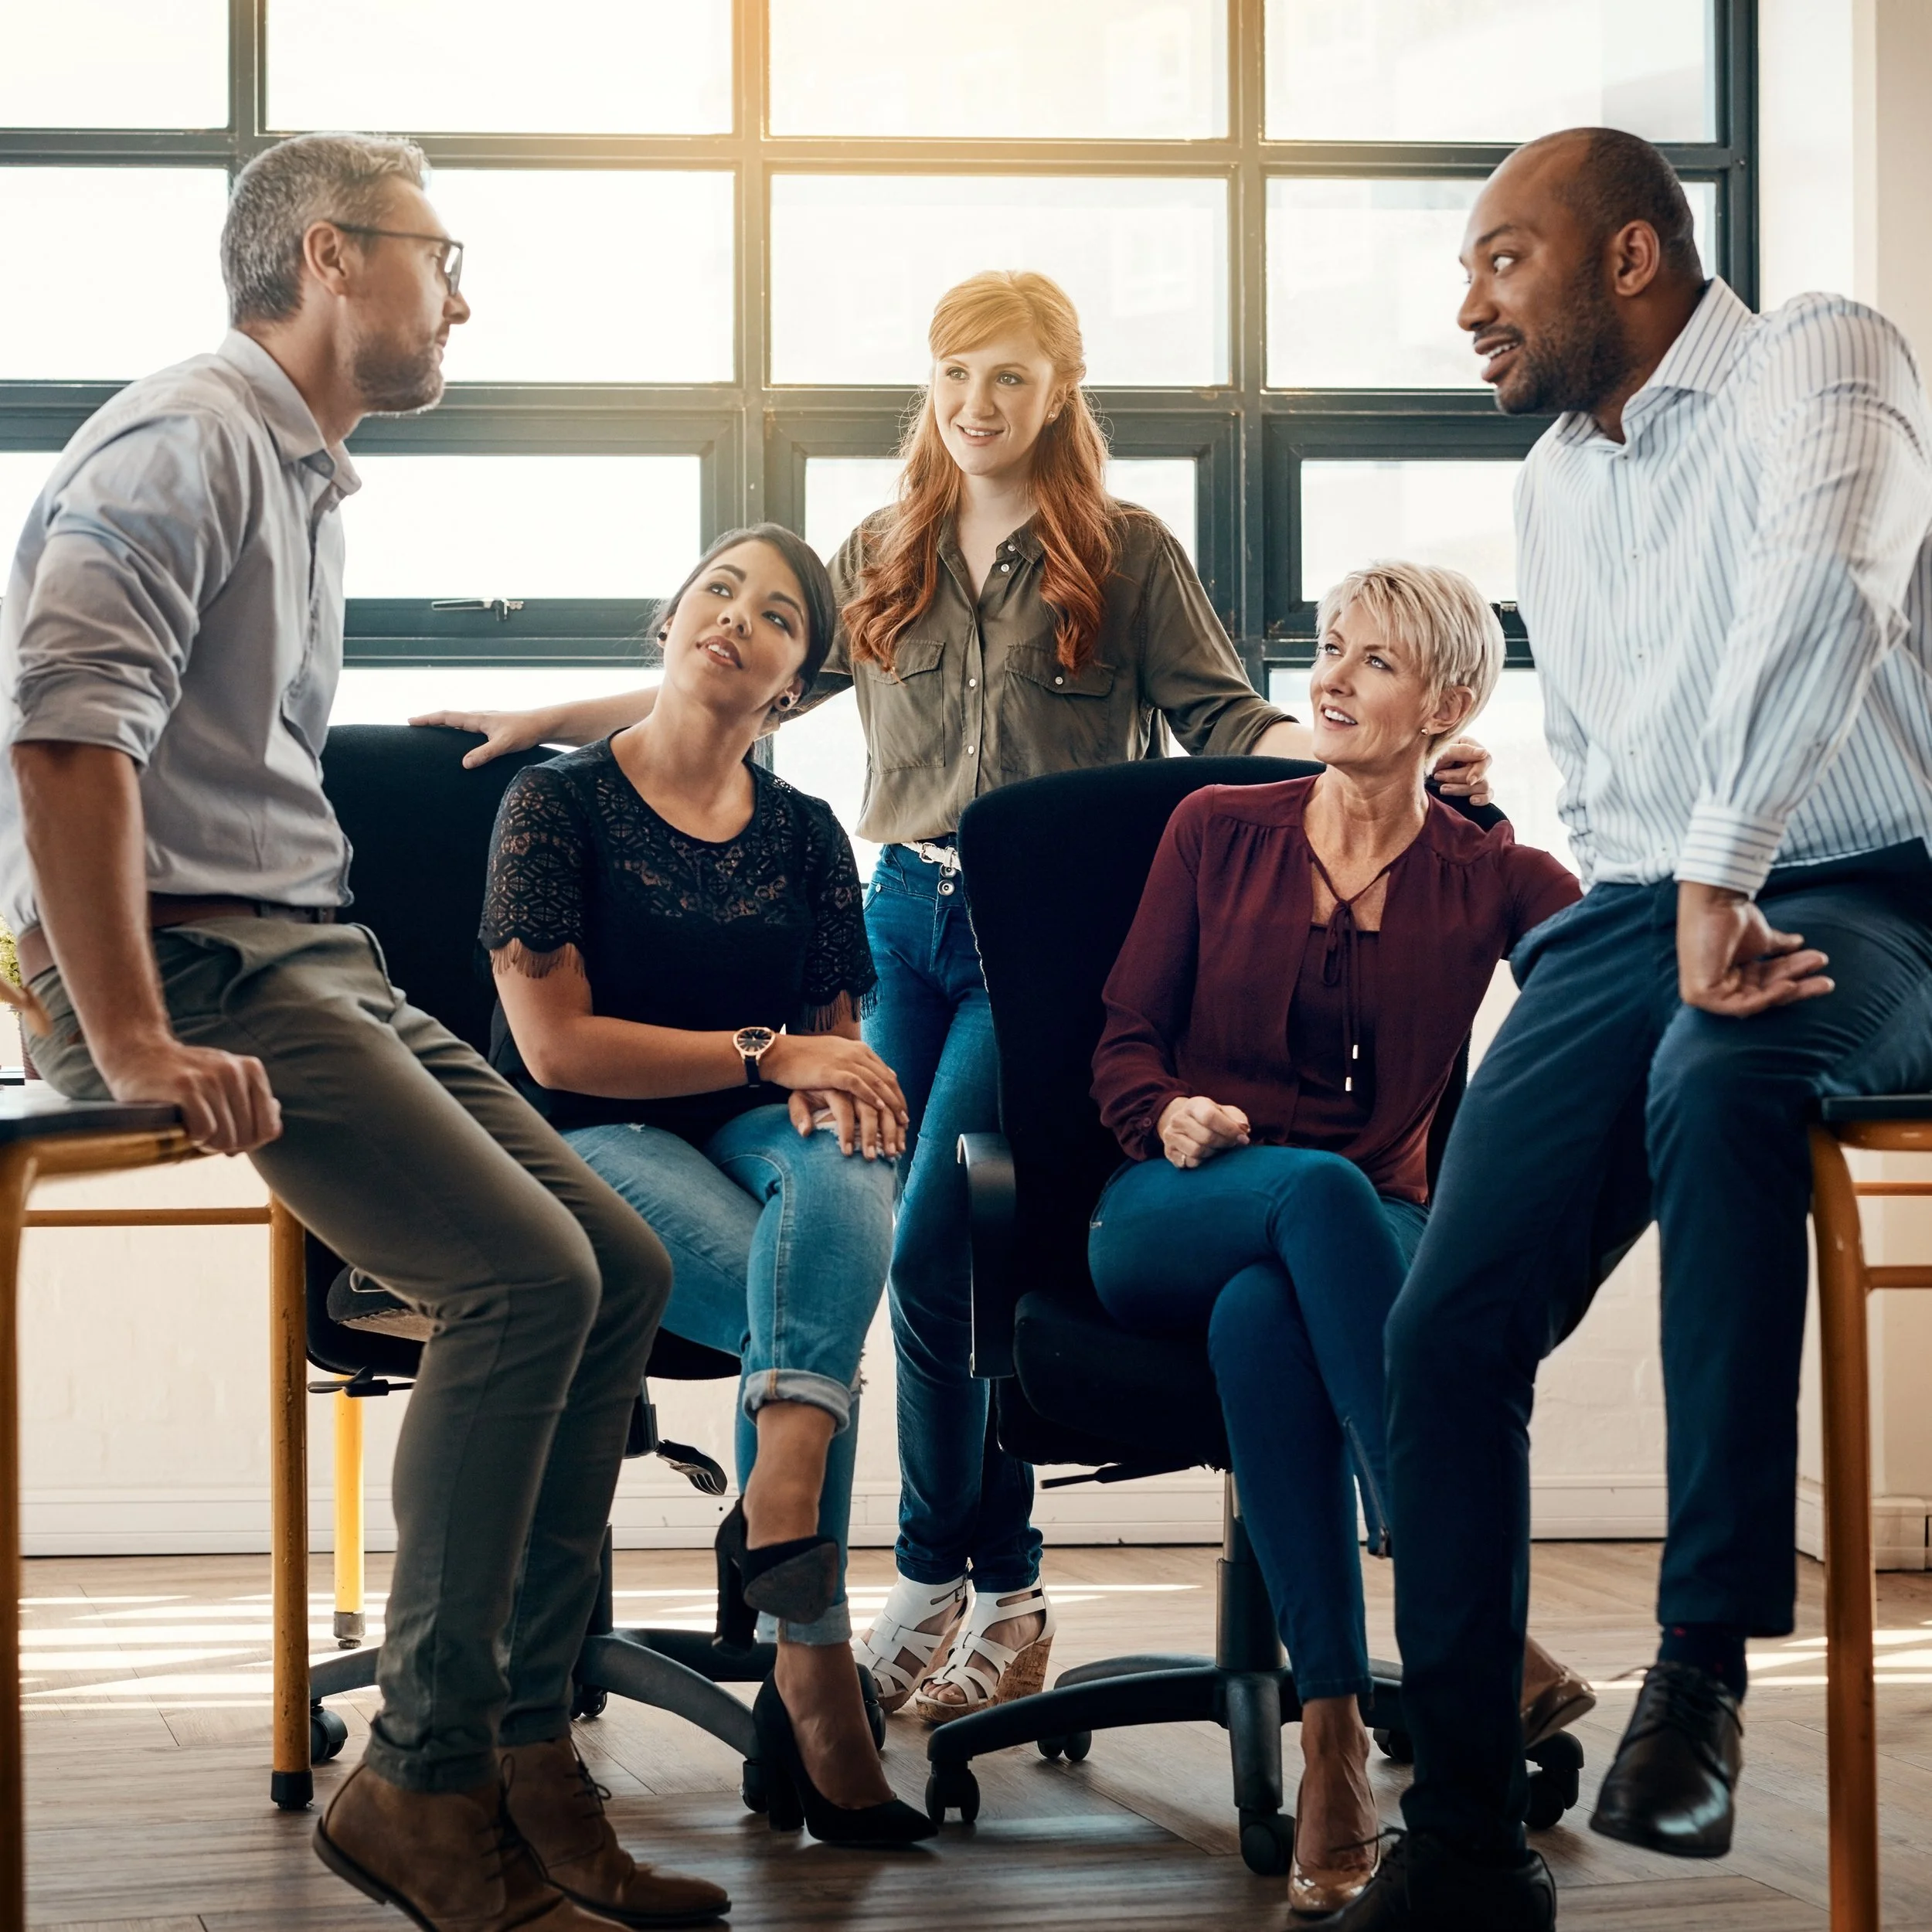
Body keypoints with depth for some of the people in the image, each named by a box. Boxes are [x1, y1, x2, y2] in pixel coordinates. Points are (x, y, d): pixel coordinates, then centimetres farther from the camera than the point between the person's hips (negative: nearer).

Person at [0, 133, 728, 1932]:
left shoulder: (301, 474, 24)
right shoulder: (185, 438, -9)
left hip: (311, 961, 10)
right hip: (192, 970, -10)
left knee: (622, 1265, 0)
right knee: (524, 1272, -23)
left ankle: (524, 1752, 4)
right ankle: (423, 1778, -13)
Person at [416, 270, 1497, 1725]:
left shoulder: (1128, 554, 3)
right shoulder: (882, 558, 15)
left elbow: (1226, 720, -1)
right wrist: (550, 720, 14)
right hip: (909, 918, 5)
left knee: (935, 1250, -13)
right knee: (944, 1262, 4)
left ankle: (939, 1579, -2)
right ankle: (999, 1593, 12)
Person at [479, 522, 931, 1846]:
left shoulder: (805, 835, 14)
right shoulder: (561, 803, 0)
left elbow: (839, 1040, 12)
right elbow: (557, 1046, -8)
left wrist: (833, 1089, -14)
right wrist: (767, 1054, -11)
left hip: (756, 1139, 3)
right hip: (589, 1144, -3)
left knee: (846, 1176, -36)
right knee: (805, 1308, -32)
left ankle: (781, 1514, -53)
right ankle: (815, 1682, -32)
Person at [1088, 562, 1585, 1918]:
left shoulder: (1487, 879, 9)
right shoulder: (1219, 830, 12)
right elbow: (1124, 1043, 12)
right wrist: (1172, 1115, -12)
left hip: (1371, 1224, 0)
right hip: (1173, 1214, 0)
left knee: (1263, 1317, -39)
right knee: (1320, 1191, -38)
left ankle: (1335, 1743, -43)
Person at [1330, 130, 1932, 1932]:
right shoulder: (1553, 482, 19)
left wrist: (1724, 872, -31)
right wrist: (1655, 912, 9)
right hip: (1638, 907, 7)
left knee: (1714, 1077, -41)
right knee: (1446, 1333, -8)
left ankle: (1705, 1654, -33)